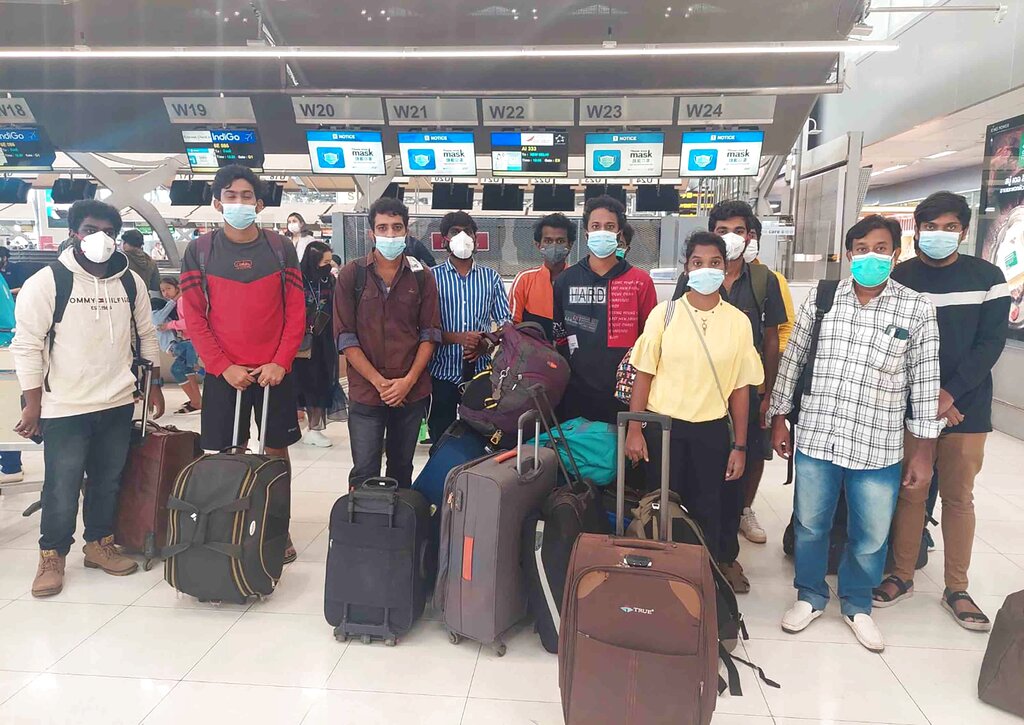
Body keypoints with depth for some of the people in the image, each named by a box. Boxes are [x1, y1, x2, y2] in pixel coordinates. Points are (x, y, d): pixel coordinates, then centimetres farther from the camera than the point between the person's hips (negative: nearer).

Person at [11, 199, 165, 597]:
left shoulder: (131, 282, 6)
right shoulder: (46, 282, -7)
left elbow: (146, 335, 14)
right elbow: (27, 345, -8)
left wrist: (154, 385, 12)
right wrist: (33, 404, -9)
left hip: (118, 404, 4)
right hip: (64, 408, -4)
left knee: (109, 480, 13)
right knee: (62, 486, 3)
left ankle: (100, 543, 30)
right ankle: (52, 556, 21)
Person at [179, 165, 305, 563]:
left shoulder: (280, 248, 1)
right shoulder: (199, 250, 1)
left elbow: (296, 312, -1)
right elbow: (194, 317, -2)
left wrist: (280, 363, -10)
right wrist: (223, 366, -10)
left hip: (274, 371, 0)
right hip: (223, 373, 0)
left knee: (276, 450, 8)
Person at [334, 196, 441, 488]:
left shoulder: (421, 276, 4)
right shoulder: (351, 274, 0)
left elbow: (430, 333, 3)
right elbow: (346, 336, -4)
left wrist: (408, 380, -9)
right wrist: (379, 382, -11)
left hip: (412, 392, 2)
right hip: (366, 392, -2)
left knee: (402, 469, 14)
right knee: (364, 474, -1)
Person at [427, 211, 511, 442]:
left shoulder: (490, 277, 8)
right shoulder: (433, 277, 1)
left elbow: (505, 321, 7)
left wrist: (487, 343, -12)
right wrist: (458, 338, -21)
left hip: (481, 371, 2)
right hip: (443, 372, -1)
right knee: (441, 438, 7)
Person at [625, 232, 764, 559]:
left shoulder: (738, 321, 1)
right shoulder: (664, 313, -3)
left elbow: (741, 387, 3)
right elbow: (644, 373, -2)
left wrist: (740, 446, 2)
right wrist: (634, 430, -6)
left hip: (711, 430, 1)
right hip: (662, 426, -1)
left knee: (707, 512, 10)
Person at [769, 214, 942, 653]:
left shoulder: (916, 310, -2)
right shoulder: (821, 299, 0)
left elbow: (925, 381, 0)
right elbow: (792, 360, 6)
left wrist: (924, 450, 0)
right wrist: (779, 418, 6)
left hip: (878, 448, -1)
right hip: (816, 438, 1)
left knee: (871, 536, 12)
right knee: (810, 525, 14)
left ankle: (857, 605, 36)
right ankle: (810, 597, 36)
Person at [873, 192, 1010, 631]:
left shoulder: (987, 276, 2)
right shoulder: (897, 279, 1)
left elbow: (991, 342, -3)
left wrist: (949, 394, -14)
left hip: (967, 408, 1)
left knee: (958, 497, 8)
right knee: (910, 493, 7)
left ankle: (956, 589, 21)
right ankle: (902, 577, 21)